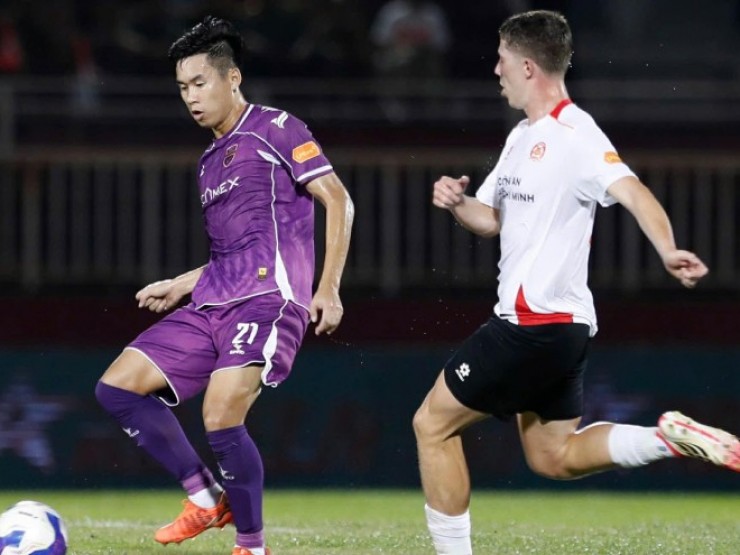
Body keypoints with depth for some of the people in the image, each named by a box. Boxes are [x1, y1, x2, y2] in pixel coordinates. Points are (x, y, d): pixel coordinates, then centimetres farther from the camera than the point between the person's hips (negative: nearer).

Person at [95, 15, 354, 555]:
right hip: (212, 304, 9)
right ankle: (207, 498, 6)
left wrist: (328, 289, -13)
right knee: (117, 387, -1)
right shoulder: (210, 161, 24)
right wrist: (180, 286, 25)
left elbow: (338, 200, -6)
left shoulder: (275, 130, 0)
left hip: (268, 299, -9)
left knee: (221, 418, -24)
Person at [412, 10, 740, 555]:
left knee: (433, 425, -2)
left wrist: (668, 250, -47)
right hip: (558, 326, 10)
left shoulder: (573, 135, -16)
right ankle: (670, 438, 4)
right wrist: (457, 203, 0)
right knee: (554, 457, 14)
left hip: (537, 323, -10)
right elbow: (492, 218, 23)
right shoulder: (523, 136, 15)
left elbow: (631, 191, -29)